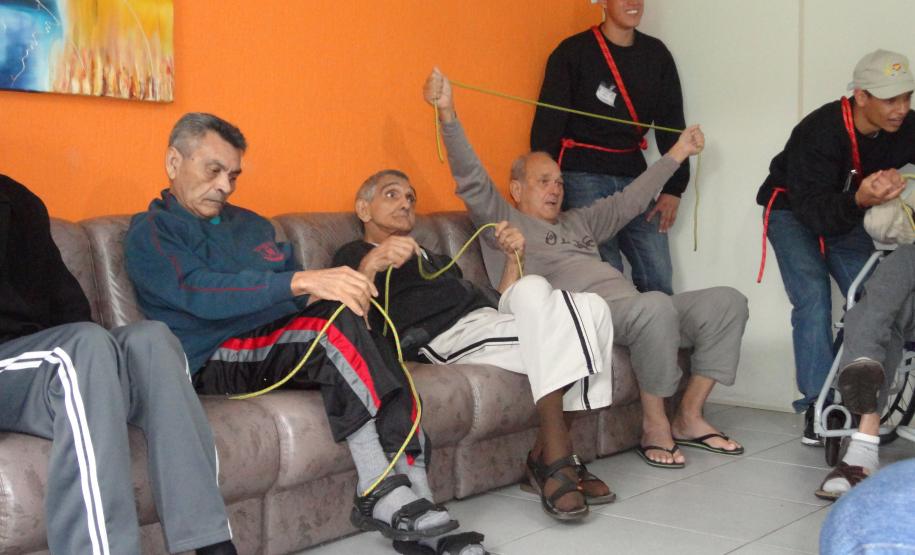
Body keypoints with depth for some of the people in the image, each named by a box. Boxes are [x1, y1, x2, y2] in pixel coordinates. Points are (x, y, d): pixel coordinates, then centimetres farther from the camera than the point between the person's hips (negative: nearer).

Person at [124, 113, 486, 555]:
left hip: (285, 346, 6)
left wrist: (341, 288, -5)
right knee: (334, 325, -32)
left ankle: (412, 498, -33)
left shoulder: (252, 225, 26)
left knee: (381, 357, -24)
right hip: (215, 360, -6)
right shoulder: (150, 232, 3)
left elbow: (299, 297, 22)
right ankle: (382, 497, -32)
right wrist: (301, 283, -29)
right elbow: (202, 294, -17)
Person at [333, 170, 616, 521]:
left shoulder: (435, 259, 40)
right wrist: (371, 264, -23)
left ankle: (546, 453, -19)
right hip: (449, 335, -7)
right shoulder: (355, 255, 18)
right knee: (535, 288, -32)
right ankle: (556, 456, -33)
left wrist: (512, 258, 15)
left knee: (591, 306, -18)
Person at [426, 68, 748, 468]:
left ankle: (688, 419, -3)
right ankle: (654, 425, -19)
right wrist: (447, 112, -13)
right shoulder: (503, 222, 12)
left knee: (727, 301, -4)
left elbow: (628, 202, 38)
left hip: (633, 311, 9)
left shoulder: (577, 222, 34)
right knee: (656, 304, -36)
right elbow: (471, 181, -1)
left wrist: (678, 153, 42)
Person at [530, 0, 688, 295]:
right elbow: (546, 125, -4)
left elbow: (672, 123, 12)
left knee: (659, 280, 2)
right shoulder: (572, 52, -3)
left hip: (632, 176, 5)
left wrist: (674, 188, 5)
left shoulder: (656, 54, 10)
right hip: (582, 176, -5)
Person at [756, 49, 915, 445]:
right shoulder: (819, 132, -34)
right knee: (813, 303, -21)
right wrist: (860, 200, -57)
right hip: (792, 211, -5)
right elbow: (813, 212, -38)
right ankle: (819, 406, -16)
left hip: (847, 216, 5)